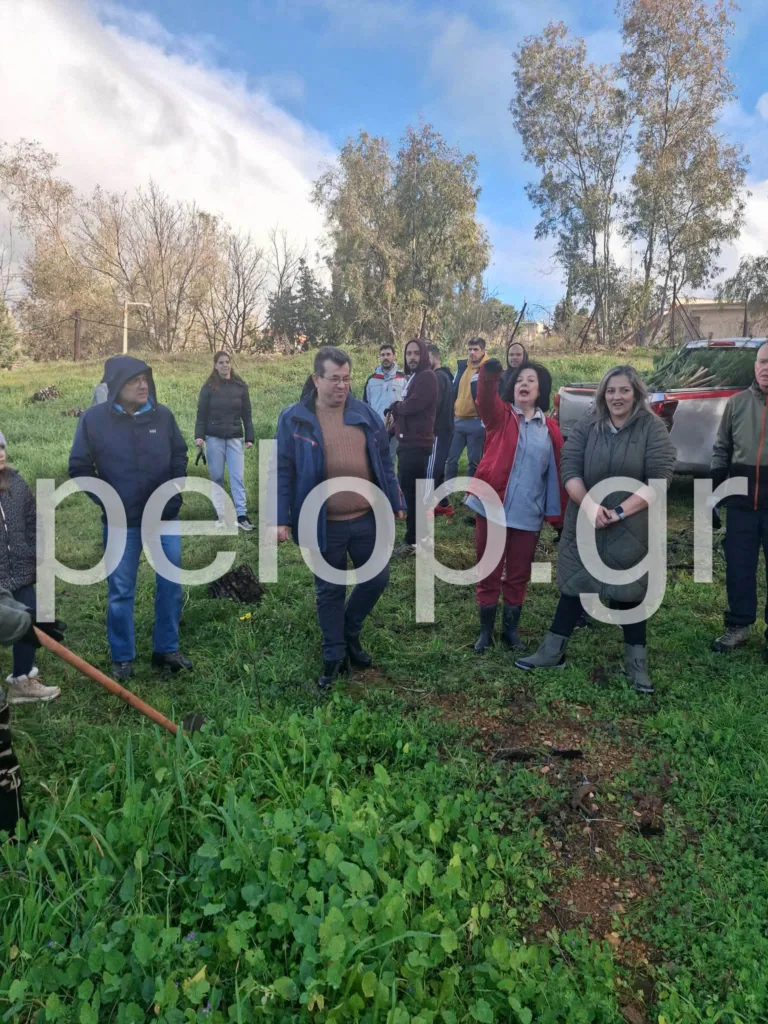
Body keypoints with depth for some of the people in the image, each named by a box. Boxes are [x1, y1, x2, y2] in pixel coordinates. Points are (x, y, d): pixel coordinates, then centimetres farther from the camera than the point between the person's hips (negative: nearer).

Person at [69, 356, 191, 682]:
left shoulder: (163, 415, -6)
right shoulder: (93, 419, -10)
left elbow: (179, 455, 10)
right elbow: (79, 467, -1)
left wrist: (175, 493, 3)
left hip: (166, 517, 2)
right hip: (121, 522, -2)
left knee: (171, 585, 8)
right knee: (121, 591, 7)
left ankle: (166, 650, 24)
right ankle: (122, 657, 23)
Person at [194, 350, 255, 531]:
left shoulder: (240, 386, 3)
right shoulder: (209, 387, -1)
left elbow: (246, 414, 6)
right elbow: (201, 414, 0)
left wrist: (249, 437, 3)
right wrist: (199, 436, -10)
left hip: (235, 438, 1)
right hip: (214, 438, -1)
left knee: (238, 476, -4)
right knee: (217, 476, 5)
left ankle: (241, 515, -5)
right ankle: (220, 513, 14)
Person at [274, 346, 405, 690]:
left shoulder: (366, 414, 3)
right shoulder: (293, 419, -6)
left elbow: (384, 462, 9)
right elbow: (283, 472, -5)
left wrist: (394, 503, 10)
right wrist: (281, 519, -9)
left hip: (367, 519, 3)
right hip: (324, 525, -3)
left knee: (377, 578, 12)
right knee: (330, 591, 10)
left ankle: (350, 632, 37)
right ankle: (334, 655, 28)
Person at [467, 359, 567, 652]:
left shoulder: (550, 429, 6)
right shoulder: (500, 416, 0)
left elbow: (558, 474, 8)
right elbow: (486, 399, -23)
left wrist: (560, 517, 6)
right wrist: (488, 375, -44)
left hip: (528, 515, 2)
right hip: (491, 508, -2)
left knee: (518, 576, 13)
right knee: (489, 574, 9)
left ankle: (510, 629, 31)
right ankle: (485, 631, 25)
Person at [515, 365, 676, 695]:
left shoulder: (652, 429, -6)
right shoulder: (586, 427, 1)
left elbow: (659, 478, -12)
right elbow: (569, 468, -4)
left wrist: (620, 511, -19)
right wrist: (588, 504, -19)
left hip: (631, 529, -2)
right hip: (584, 525, 2)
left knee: (629, 591, 8)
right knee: (574, 584, 11)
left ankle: (636, 662, 20)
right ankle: (553, 651, 21)